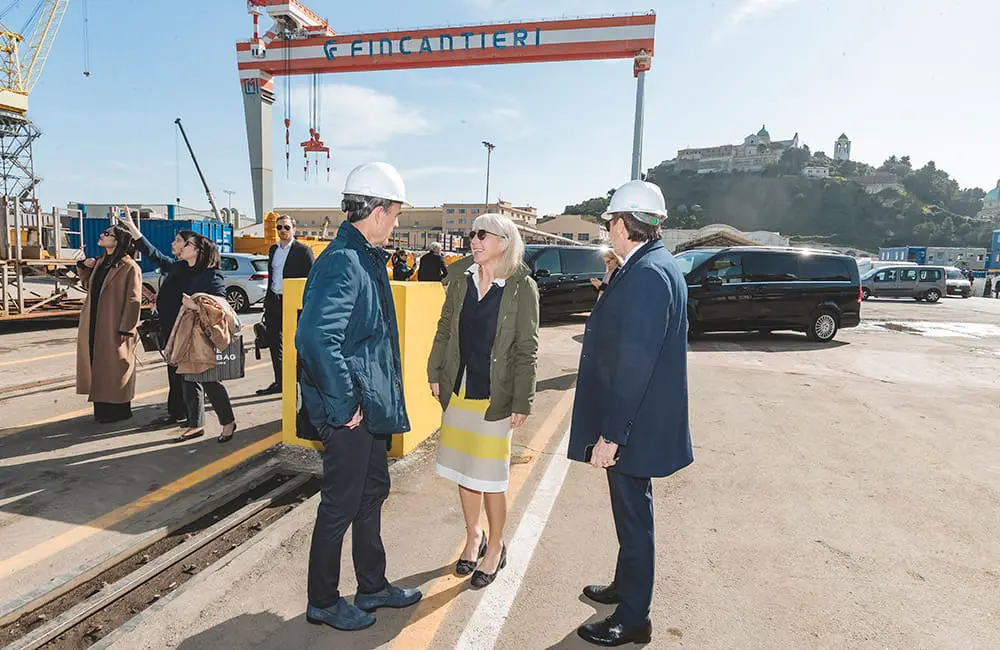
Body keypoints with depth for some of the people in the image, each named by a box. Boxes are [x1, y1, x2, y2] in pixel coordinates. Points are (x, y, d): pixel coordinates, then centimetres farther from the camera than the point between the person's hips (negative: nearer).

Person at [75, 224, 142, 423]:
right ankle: (102, 408, 24)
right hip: (93, 327, 8)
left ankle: (118, 411, 14)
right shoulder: (101, 262, 11)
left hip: (114, 329, -8)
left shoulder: (129, 267, -13)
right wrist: (85, 268, 9)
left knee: (115, 369, 2)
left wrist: (126, 330, -17)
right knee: (98, 366, 13)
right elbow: (89, 286, 26)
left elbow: (133, 301, -15)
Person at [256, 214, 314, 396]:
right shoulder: (273, 250, 14)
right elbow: (271, 277, 19)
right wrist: (267, 301, 15)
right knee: (274, 343, 11)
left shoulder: (303, 250, -7)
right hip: (274, 302, 7)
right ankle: (279, 382, 23)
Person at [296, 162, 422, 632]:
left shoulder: (368, 258, 10)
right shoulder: (342, 262, -22)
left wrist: (377, 397, 15)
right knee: (340, 505, 7)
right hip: (348, 414, -10)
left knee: (373, 493, 21)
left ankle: (373, 586, 40)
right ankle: (323, 602, 30)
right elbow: (316, 337, -33)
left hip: (372, 406, 10)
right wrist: (343, 404, -24)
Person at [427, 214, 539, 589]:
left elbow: (527, 349, -10)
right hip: (459, 390, 5)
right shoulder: (461, 283, 5)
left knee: (490, 477, 5)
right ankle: (474, 537, 36)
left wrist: (522, 402, -11)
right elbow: (444, 332, 11)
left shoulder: (522, 288, -9)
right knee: (464, 471, 15)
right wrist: (435, 374, 5)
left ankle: (495, 548, 27)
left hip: (495, 396, -5)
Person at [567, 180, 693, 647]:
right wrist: (610, 290, 10)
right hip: (635, 420, 10)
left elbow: (635, 361, -27)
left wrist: (610, 433, -24)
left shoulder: (646, 273, -23)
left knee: (633, 517, 6)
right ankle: (624, 587, 44)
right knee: (631, 512, 24)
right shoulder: (656, 266, 9)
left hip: (632, 425, -10)